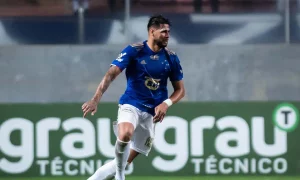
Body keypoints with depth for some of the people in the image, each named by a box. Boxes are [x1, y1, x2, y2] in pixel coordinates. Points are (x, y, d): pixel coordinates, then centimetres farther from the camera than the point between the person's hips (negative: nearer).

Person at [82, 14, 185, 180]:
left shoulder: (171, 58, 3)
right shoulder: (134, 51, -8)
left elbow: (180, 89, 11)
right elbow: (111, 74, -14)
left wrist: (166, 103, -10)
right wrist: (95, 100, -28)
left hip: (151, 113, 4)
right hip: (131, 105, -4)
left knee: (125, 161, 4)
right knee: (125, 134, -37)